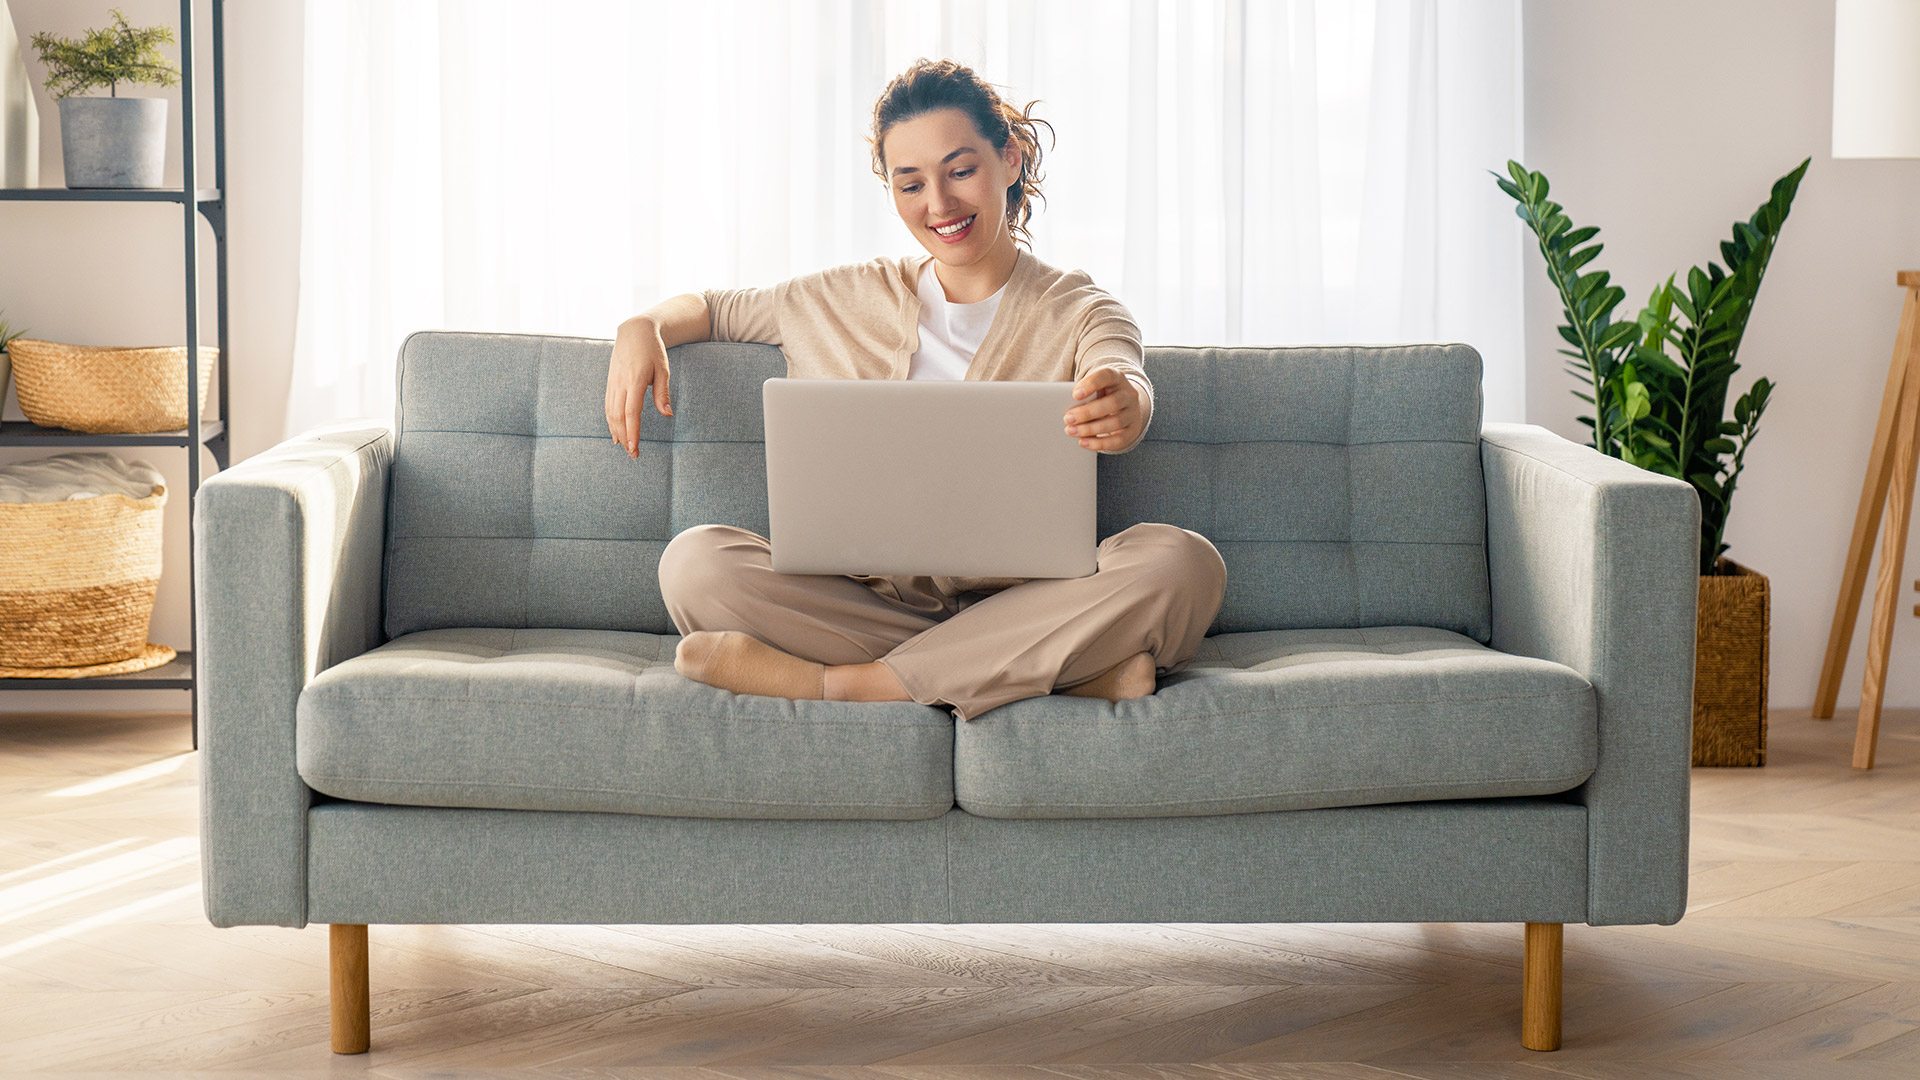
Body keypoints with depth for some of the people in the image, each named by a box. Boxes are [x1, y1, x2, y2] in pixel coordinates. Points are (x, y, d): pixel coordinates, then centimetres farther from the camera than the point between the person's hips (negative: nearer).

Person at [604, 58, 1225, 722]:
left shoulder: (1077, 312, 7)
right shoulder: (855, 299, 16)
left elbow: (1127, 382, -16)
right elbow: (713, 308, 28)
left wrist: (1123, 407, -43)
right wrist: (644, 327, 3)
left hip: (1024, 603, -2)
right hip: (877, 600, 2)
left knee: (1183, 561, -32)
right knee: (695, 563, -25)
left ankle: (838, 684, -29)